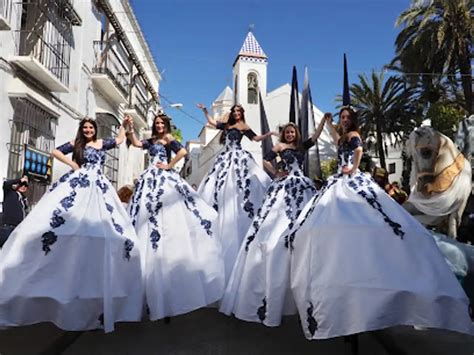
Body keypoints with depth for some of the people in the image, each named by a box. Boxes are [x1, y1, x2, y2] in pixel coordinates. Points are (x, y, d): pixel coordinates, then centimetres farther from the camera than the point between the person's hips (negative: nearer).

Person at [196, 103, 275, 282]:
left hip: (239, 159, -5)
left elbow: (256, 138, 3)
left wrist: (269, 134, -6)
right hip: (226, 159, 5)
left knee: (238, 191, -17)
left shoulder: (244, 128, 6)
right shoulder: (226, 125, 19)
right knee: (219, 187, 3)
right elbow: (211, 122, 28)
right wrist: (205, 110, 26)